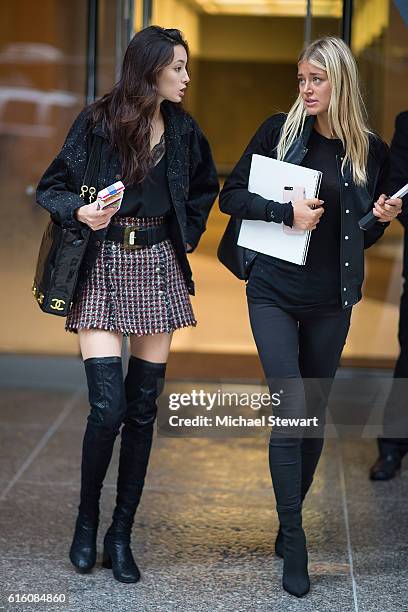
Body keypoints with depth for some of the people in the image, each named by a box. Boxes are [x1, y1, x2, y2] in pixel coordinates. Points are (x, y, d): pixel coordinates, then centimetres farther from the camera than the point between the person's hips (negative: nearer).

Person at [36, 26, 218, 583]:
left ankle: (121, 534, 14)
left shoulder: (183, 129, 7)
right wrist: (81, 213, -21)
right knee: (108, 406, -12)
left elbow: (205, 188, 24)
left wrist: (188, 236, 11)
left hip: (158, 267, 4)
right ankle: (87, 520, 12)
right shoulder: (98, 123, -5)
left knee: (143, 408, 4)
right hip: (103, 266, -4)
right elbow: (51, 188, -2)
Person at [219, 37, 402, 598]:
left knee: (314, 414, 11)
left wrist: (382, 218, -8)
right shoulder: (280, 131, -3)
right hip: (275, 292, -2)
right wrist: (287, 211, -17)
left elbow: (362, 236, 13)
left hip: (331, 299, 3)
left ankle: (290, 522, 29)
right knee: (291, 411, -11)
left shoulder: (372, 152, 3)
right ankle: (294, 546, -3)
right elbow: (231, 196, -3)